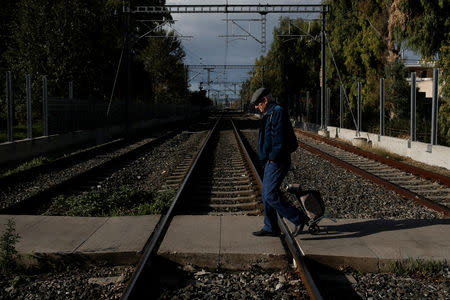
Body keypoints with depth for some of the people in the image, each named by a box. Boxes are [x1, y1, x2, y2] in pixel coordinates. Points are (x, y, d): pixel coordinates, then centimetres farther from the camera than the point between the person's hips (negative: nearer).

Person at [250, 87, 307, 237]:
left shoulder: (277, 112, -16)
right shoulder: (270, 114, 17)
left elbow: (279, 140, -23)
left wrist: (272, 157, -16)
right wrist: (267, 158, 13)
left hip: (277, 162, -11)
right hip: (271, 162, 11)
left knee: (270, 196, -11)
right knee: (267, 195, 13)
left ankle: (298, 218, -2)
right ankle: (271, 228, 20)